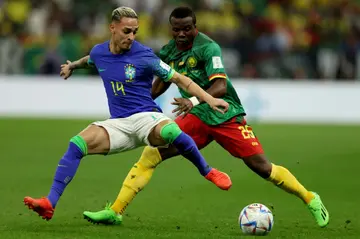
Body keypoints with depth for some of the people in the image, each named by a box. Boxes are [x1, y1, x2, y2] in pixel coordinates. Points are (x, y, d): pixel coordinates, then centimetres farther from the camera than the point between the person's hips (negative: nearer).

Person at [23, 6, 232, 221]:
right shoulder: (99, 52, 4)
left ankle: (207, 171, -14)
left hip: (146, 117, -4)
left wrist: (209, 99, -14)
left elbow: (179, 79, -6)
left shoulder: (144, 56, -11)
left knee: (170, 131, -40)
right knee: (77, 145, -18)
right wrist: (72, 66, 47)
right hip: (118, 124, 4)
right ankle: (50, 204, -18)